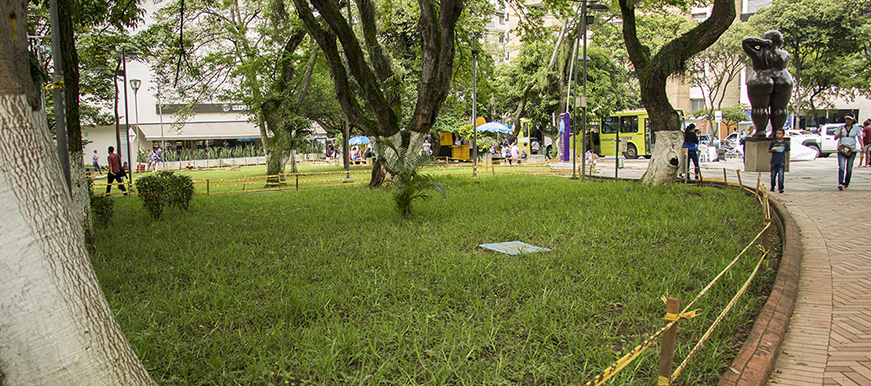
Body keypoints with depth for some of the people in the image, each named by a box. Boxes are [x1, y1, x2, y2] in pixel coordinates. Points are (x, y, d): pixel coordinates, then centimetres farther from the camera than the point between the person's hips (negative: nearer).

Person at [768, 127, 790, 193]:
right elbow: (769, 151, 11)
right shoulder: (773, 142, 3)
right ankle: (772, 187, 27)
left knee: (781, 175, -10)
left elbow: (787, 152, 11)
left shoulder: (786, 143, 3)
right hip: (774, 162, 2)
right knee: (773, 175, 10)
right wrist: (772, 150, -13)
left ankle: (780, 188, -11)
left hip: (782, 162, -1)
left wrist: (787, 162, 13)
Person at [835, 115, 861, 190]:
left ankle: (846, 183, 16)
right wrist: (840, 133, -15)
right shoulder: (841, 127, 7)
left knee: (849, 168, 5)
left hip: (852, 150, 1)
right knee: (841, 167, -15)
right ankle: (840, 183, -24)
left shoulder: (856, 128, 6)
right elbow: (835, 138, 4)